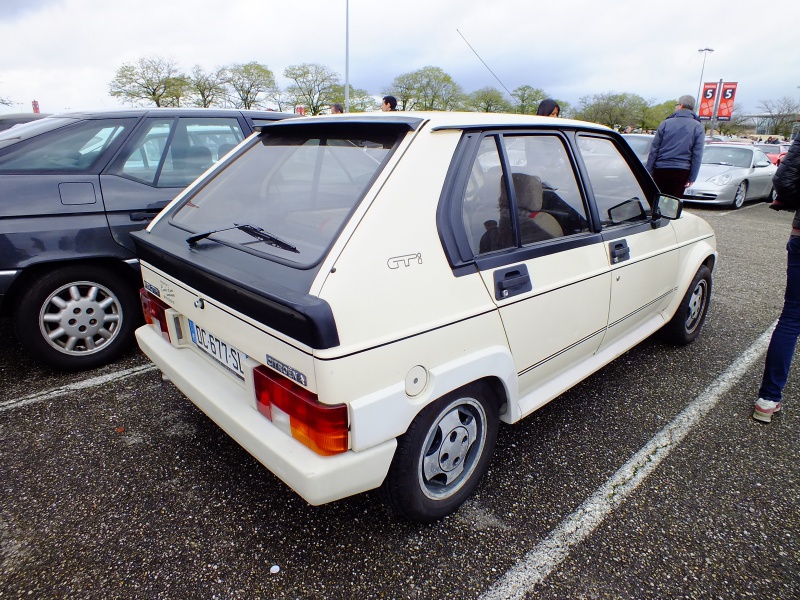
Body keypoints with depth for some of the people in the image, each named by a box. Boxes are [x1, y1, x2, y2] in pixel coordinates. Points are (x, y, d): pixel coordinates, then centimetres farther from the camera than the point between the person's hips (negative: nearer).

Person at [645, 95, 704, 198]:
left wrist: (649, 171, 3)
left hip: (661, 170, 0)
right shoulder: (698, 127, 6)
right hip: (682, 171, 0)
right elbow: (697, 154, 0)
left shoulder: (666, 123, 4)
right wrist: (692, 177, 1)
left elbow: (654, 149, 0)